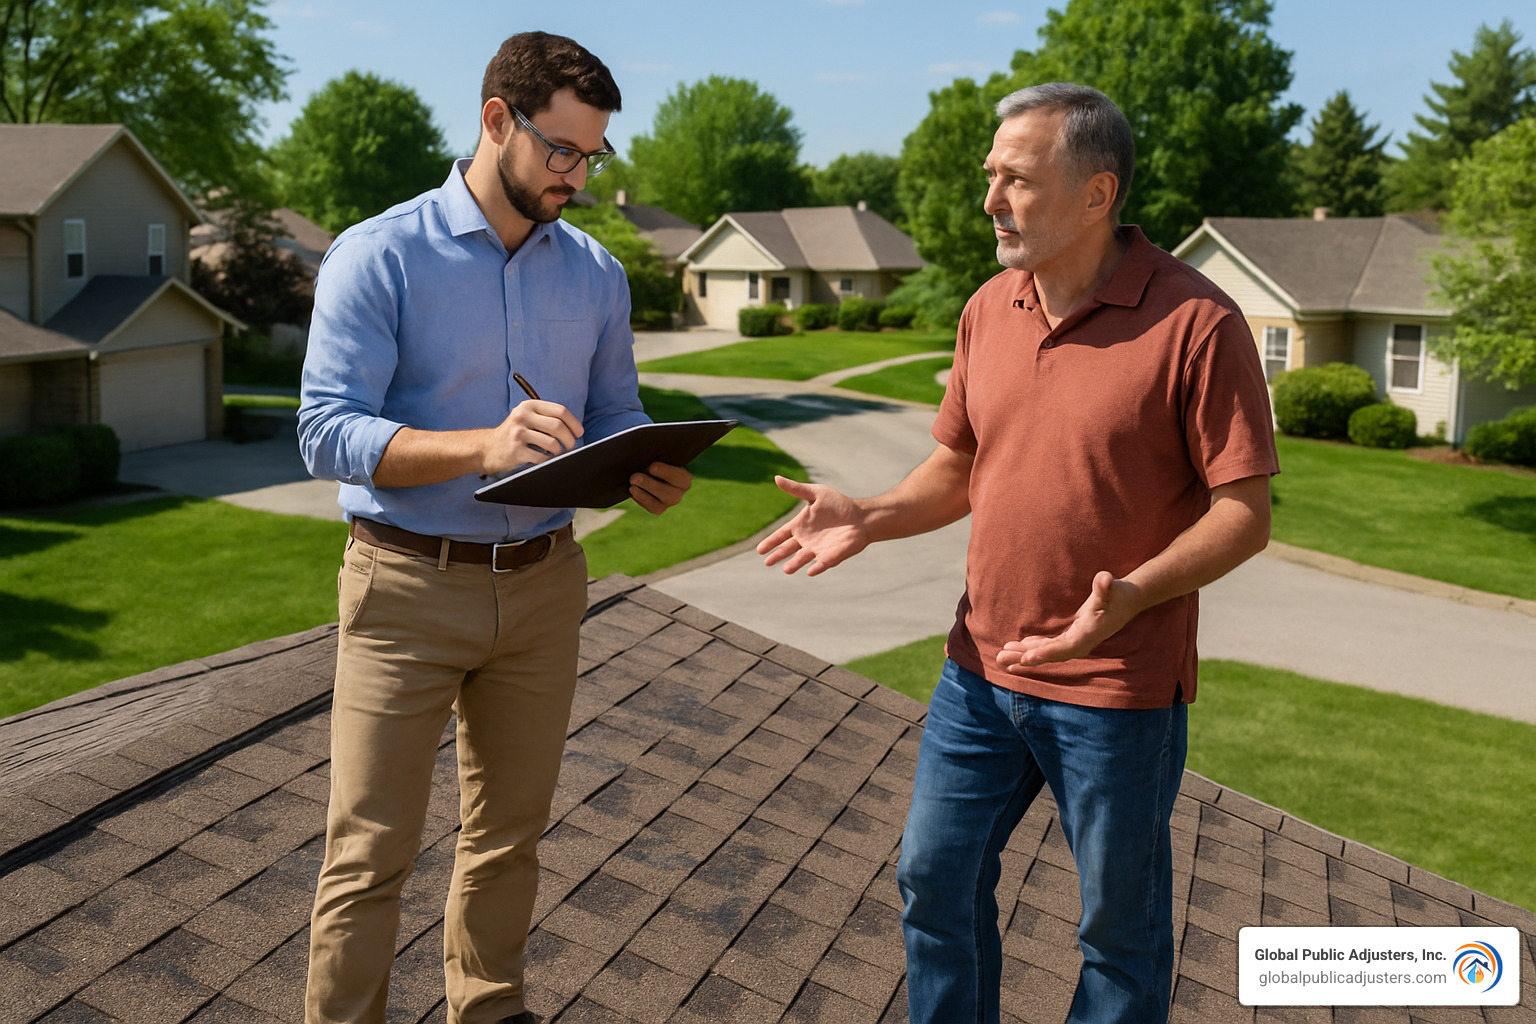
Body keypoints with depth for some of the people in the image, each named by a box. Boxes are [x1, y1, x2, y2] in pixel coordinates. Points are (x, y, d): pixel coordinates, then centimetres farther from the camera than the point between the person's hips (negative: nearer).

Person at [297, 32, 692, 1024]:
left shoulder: (596, 273, 7)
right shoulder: (378, 256, -9)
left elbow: (617, 414, 12)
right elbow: (328, 432, -16)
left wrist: (649, 471, -12)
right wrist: (483, 446, -31)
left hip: (544, 582, 5)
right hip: (408, 583, -4)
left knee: (511, 832, 17)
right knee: (371, 854, 0)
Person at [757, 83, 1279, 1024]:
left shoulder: (1197, 322, -15)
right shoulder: (989, 310, 4)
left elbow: (1245, 513, -14)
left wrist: (1130, 594, -29)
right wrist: (867, 518, -5)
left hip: (1117, 688, -6)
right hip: (982, 668, 6)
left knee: (1121, 924, 12)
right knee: (936, 878, 16)